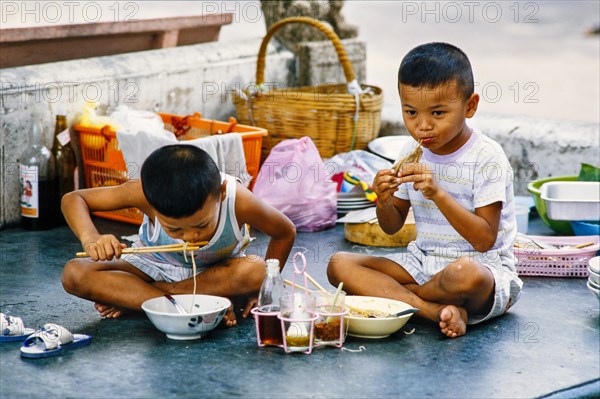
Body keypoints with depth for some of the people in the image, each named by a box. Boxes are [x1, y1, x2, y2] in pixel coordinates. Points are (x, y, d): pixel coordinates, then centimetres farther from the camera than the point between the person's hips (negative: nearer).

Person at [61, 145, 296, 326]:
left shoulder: (240, 201, -34)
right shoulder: (145, 193, -33)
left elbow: (286, 233, -13)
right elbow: (73, 199, -21)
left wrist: (263, 288, -15)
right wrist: (90, 238, -40)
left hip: (215, 272, 0)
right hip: (153, 268, 0)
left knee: (255, 270, -37)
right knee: (75, 275, -25)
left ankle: (128, 296, -22)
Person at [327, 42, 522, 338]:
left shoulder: (487, 158, -13)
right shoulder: (413, 153, 5)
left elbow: (484, 239, -19)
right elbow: (392, 226, 12)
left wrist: (438, 194, -29)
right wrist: (384, 201, -12)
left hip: (483, 265, -6)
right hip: (422, 261, 6)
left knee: (466, 274, -43)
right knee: (339, 264, -12)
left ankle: (390, 293, -10)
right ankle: (438, 310, -23)